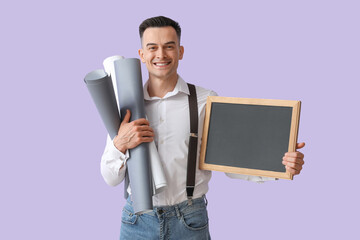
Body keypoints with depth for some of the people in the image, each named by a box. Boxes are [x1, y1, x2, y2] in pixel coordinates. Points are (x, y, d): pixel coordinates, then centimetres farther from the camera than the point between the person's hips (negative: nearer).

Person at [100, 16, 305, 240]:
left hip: (189, 221, -1)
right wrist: (120, 145, -18)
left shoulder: (207, 101, -3)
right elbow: (111, 178, 2)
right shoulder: (126, 105, 0)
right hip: (138, 221, 2)